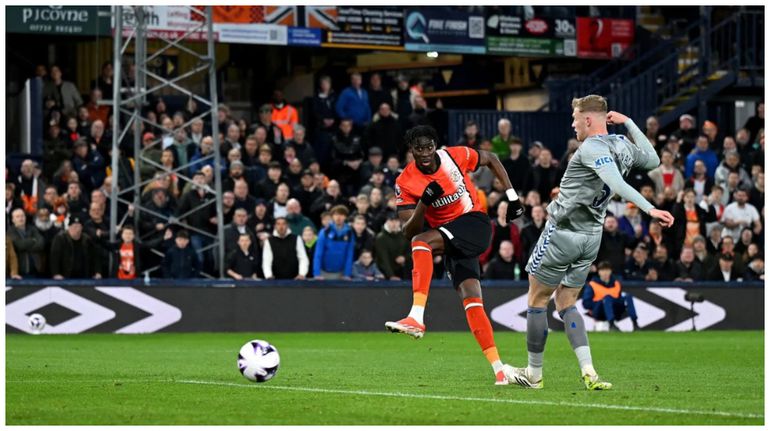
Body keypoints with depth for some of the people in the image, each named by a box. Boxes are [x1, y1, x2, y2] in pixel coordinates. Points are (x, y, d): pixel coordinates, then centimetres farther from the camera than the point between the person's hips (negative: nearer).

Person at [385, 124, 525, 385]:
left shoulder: (456, 156, -7)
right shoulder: (405, 183, -4)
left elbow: (491, 160, 13)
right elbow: (408, 231, -9)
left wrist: (512, 197, 10)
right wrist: (423, 203, -25)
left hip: (474, 221, -4)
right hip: (450, 241, 4)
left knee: (422, 242, -29)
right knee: (471, 299, -6)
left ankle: (417, 318, -38)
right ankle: (498, 369, -3)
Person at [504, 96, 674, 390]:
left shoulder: (591, 148, -20)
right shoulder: (622, 146, 4)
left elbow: (618, 186, -31)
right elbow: (653, 160, 25)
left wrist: (650, 210, -41)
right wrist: (628, 123, 20)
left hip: (562, 232, -8)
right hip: (591, 239, 8)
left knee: (536, 302, 7)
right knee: (566, 305, 15)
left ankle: (534, 374, 15)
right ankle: (588, 372, -3)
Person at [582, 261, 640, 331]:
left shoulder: (616, 283, 11)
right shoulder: (592, 285, -3)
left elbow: (619, 299, 15)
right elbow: (586, 304, -10)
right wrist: (603, 301, -19)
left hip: (613, 312, 5)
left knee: (628, 296, -16)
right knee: (607, 297, -32)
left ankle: (635, 324, -32)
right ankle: (611, 325, -49)